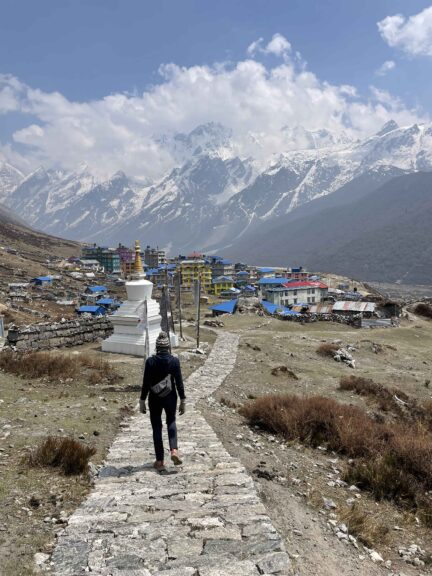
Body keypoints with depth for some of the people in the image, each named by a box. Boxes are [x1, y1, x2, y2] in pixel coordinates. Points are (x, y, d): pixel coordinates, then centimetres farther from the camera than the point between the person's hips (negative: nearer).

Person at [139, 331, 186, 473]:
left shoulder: (150, 361, -10)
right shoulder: (174, 361, -9)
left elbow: (146, 383, -7)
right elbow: (179, 382, -7)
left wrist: (142, 401, 3)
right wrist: (183, 401, 2)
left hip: (155, 399, -1)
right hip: (170, 398, 1)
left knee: (156, 428, 12)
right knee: (171, 422, 25)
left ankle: (160, 462, 15)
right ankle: (174, 450, 5)